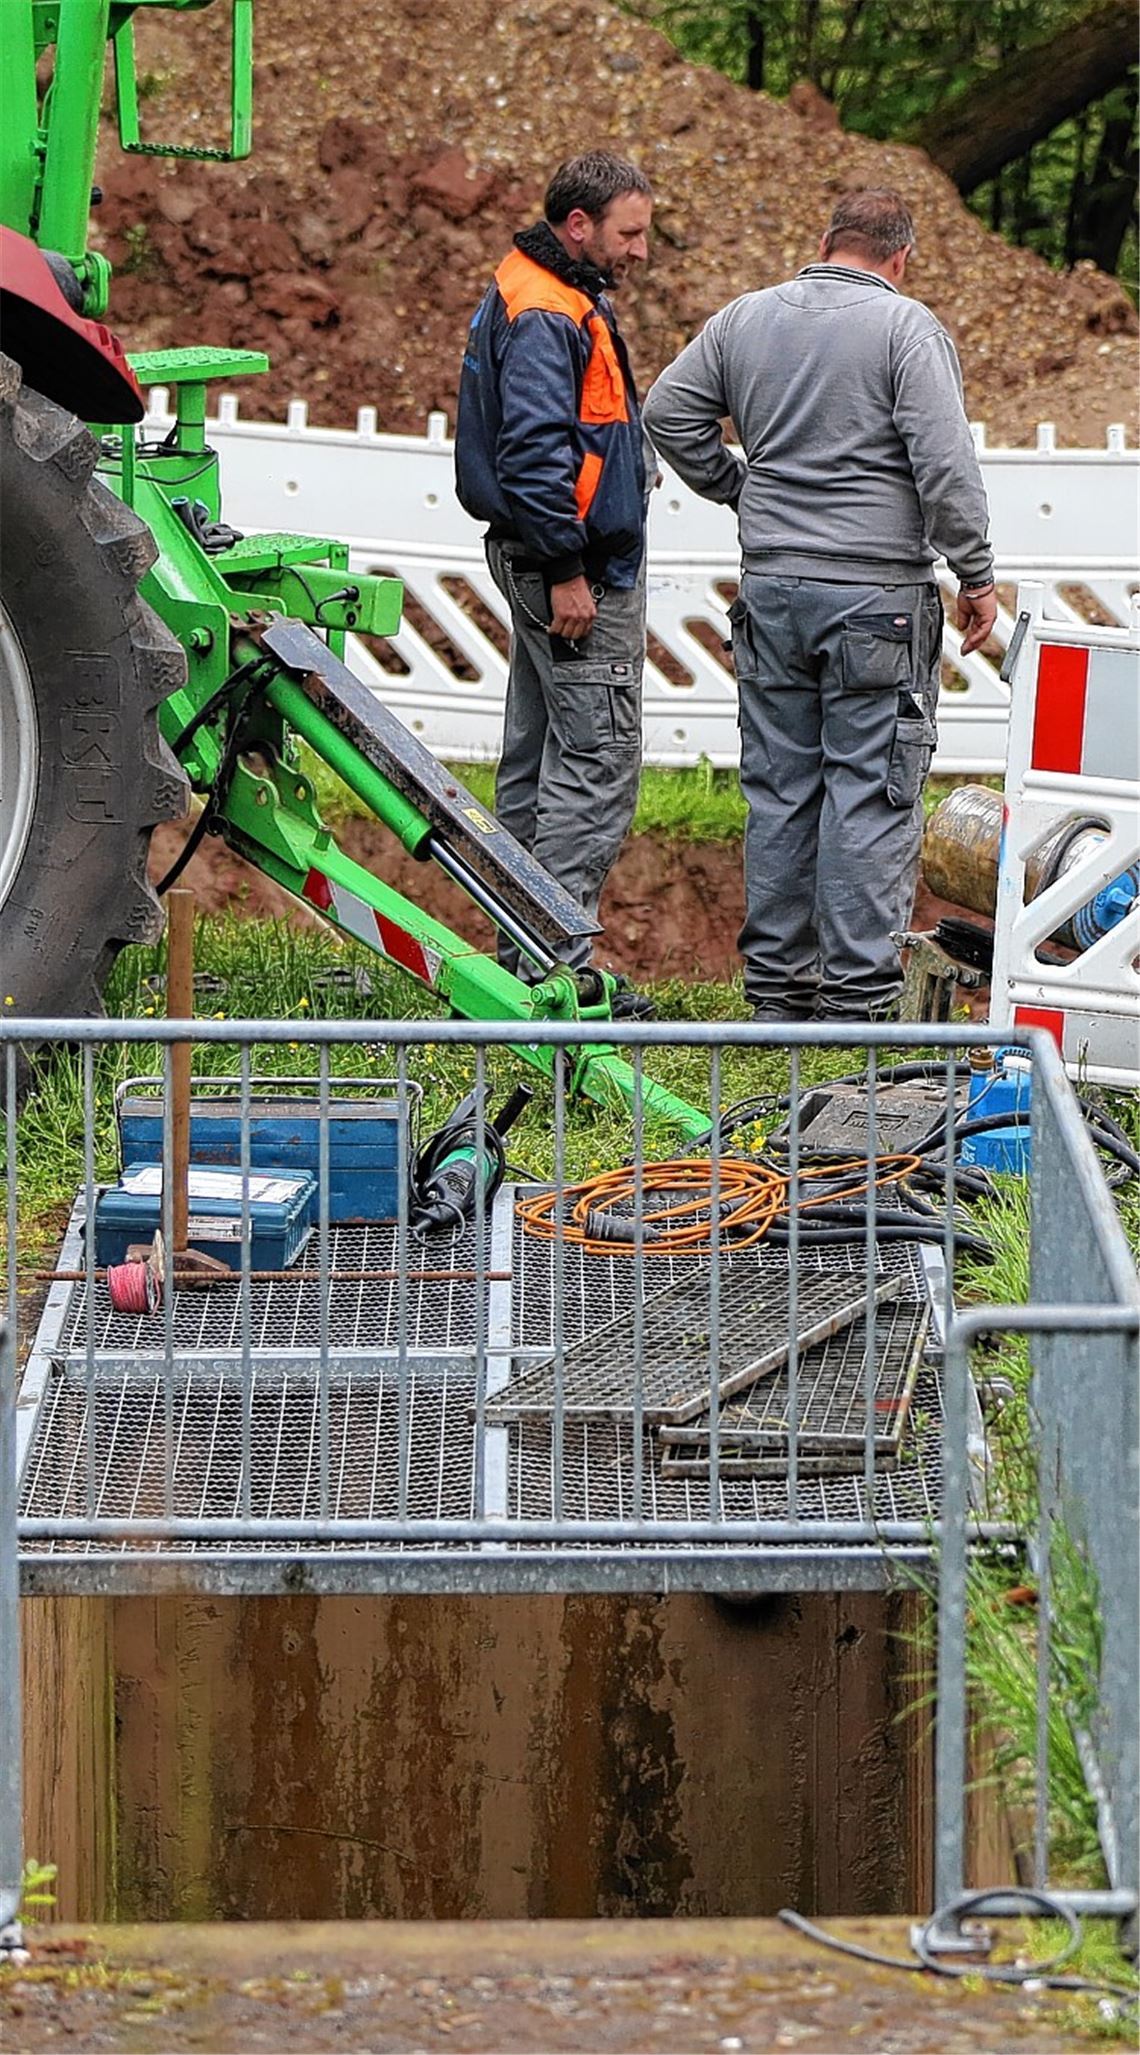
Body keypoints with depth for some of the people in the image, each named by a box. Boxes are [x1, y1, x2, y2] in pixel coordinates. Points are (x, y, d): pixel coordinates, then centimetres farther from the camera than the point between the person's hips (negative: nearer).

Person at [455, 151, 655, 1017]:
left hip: (558, 563, 11)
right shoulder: (544, 315, -17)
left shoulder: (561, 303, 18)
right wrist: (566, 570, -24)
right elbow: (533, 449, -24)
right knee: (599, 757, -11)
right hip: (578, 563, -11)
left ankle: (527, 947, 19)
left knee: (540, 752, 13)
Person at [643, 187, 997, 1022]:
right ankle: (858, 993, -3)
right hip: (877, 593, -5)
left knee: (780, 789, 11)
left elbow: (668, 411, 13)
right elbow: (945, 463, -14)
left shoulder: (747, 318, 8)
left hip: (772, 583, 5)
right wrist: (976, 575, -6)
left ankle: (776, 983, 15)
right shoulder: (907, 327, -8)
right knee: (871, 792, -2)